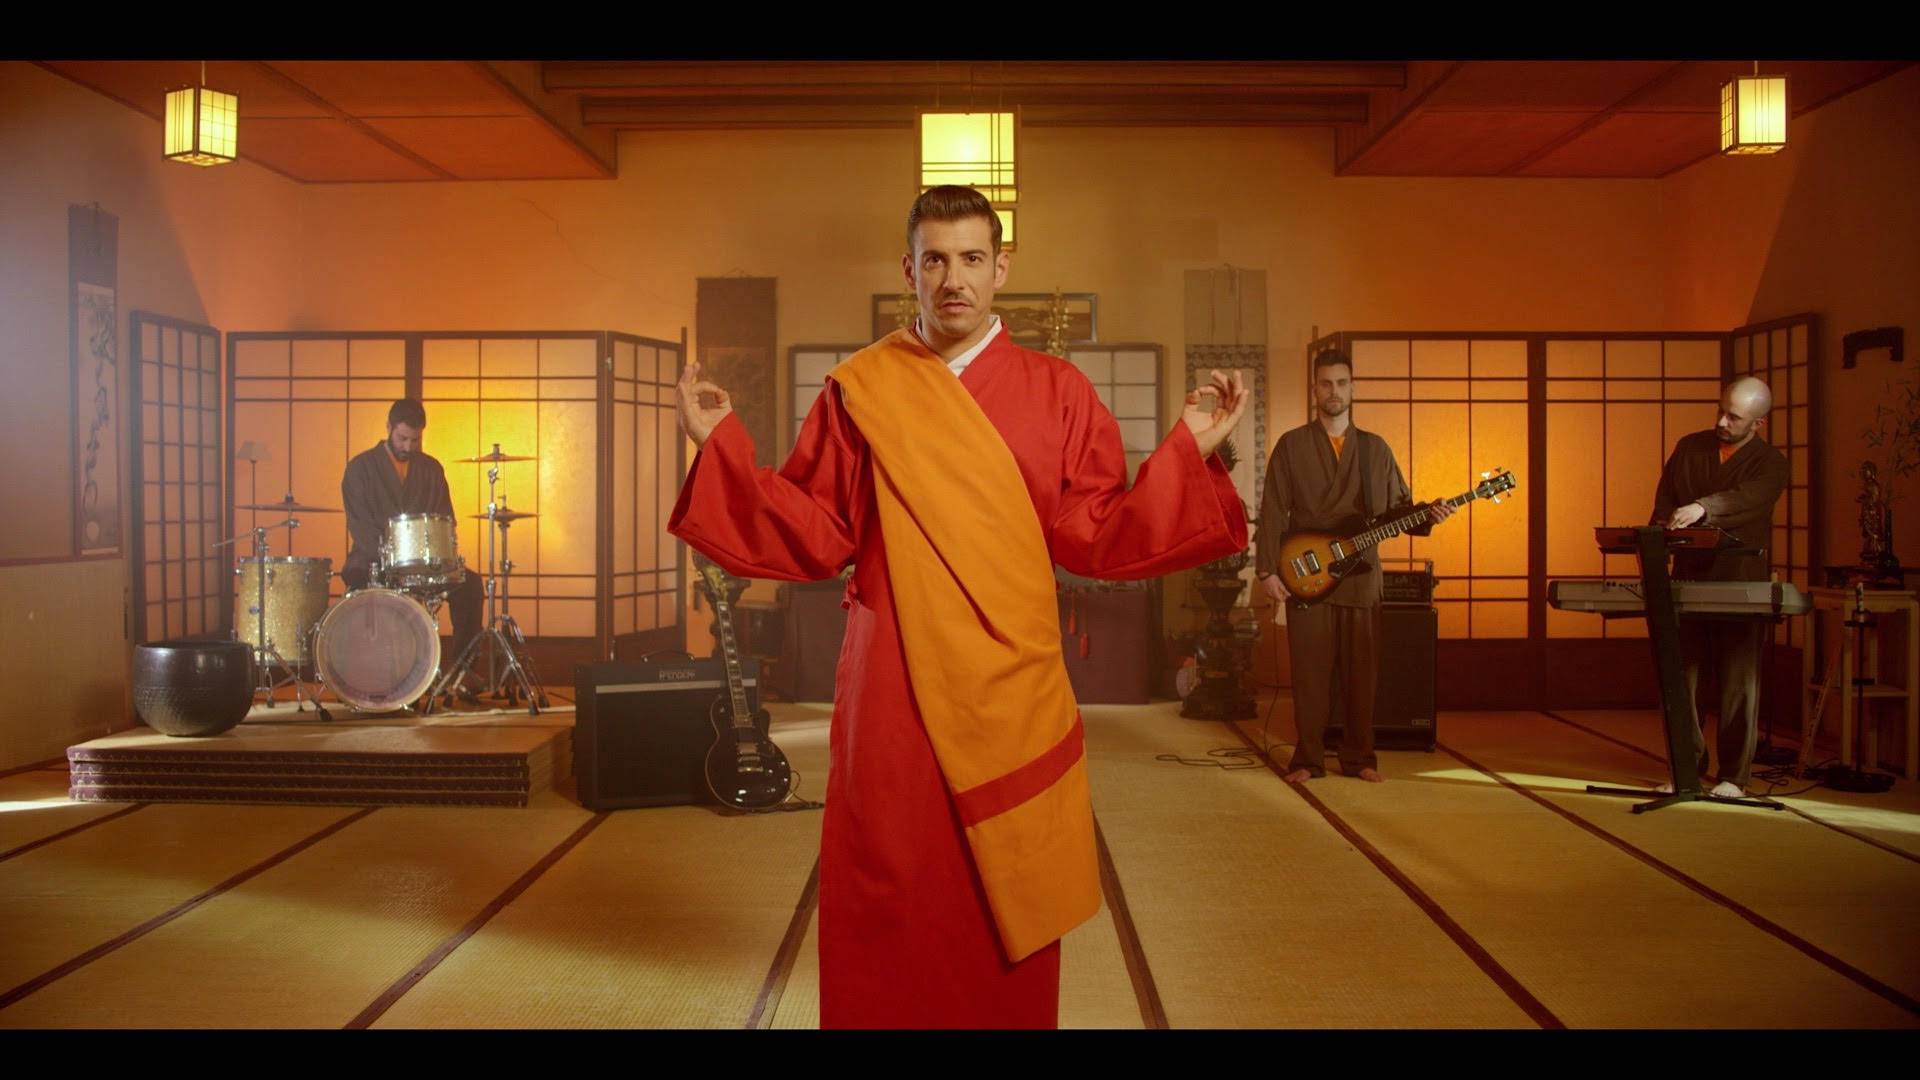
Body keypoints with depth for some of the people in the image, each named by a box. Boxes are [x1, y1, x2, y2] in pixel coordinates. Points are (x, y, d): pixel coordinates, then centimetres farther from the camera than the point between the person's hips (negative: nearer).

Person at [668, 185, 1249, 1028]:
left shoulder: (1057, 393, 5)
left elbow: (1095, 539, 1)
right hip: (893, 695, -1)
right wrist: (723, 448, -6)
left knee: (1008, 919, 11)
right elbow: (815, 539, 2)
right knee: (890, 924, 5)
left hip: (1013, 696, 1)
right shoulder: (858, 392, 4)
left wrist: (1188, 451, -7)